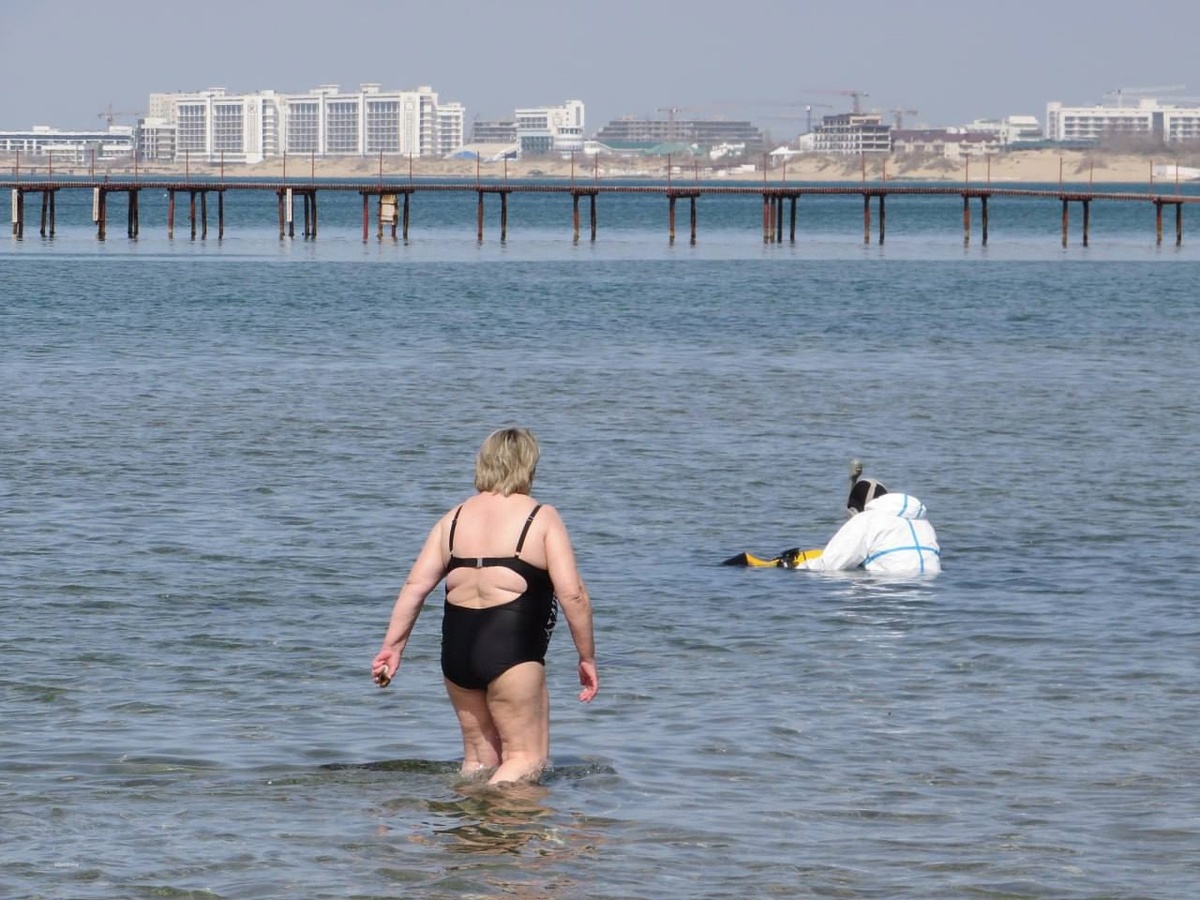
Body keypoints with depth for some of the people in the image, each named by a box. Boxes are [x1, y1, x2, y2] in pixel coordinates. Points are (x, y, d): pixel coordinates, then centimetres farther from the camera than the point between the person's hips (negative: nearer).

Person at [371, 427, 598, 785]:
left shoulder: (455, 517, 12)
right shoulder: (542, 518, -2)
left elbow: (415, 585, 7)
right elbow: (572, 593, -8)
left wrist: (393, 646, 10)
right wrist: (587, 657, 0)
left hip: (456, 647, 6)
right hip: (511, 649, -6)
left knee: (479, 756, 18)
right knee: (528, 757, -1)